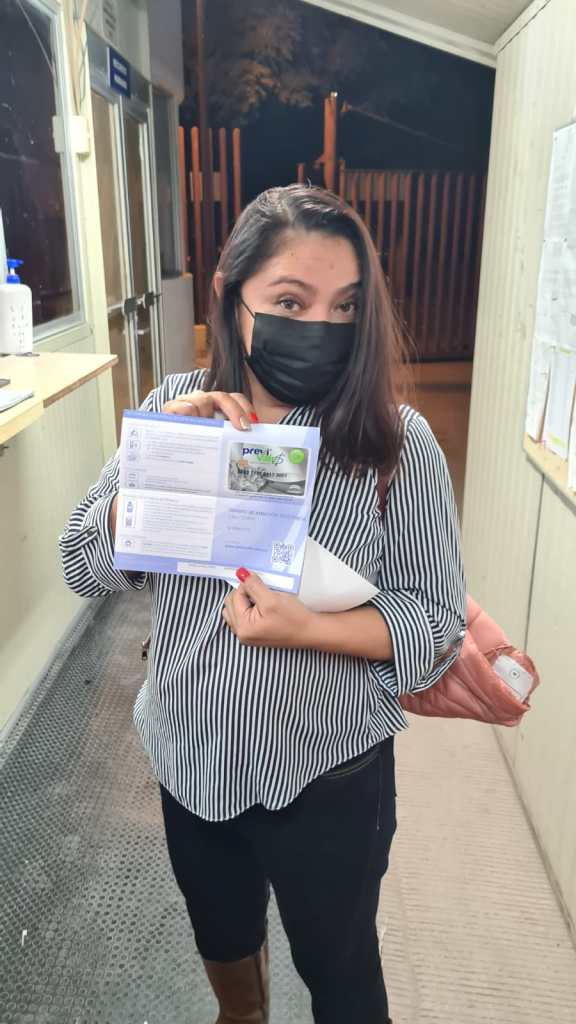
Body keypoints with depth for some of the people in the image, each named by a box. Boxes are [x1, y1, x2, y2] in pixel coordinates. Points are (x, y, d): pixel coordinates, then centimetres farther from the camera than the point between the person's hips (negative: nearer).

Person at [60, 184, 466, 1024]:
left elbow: (438, 622, -14)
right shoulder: (174, 407, -9)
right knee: (222, 940, 31)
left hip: (328, 774, -3)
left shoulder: (396, 440, -18)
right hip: (190, 756, 4)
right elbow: (85, 567, -9)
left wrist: (306, 628, -29)